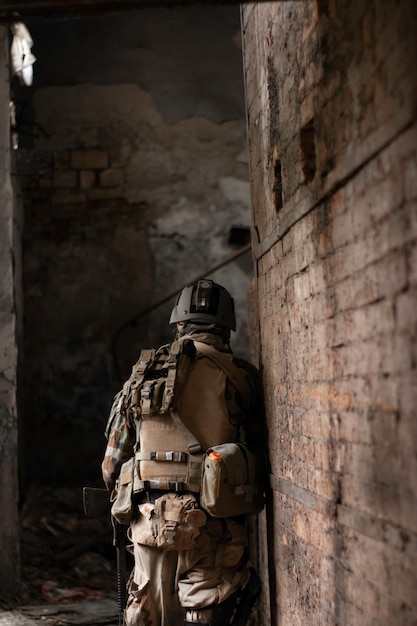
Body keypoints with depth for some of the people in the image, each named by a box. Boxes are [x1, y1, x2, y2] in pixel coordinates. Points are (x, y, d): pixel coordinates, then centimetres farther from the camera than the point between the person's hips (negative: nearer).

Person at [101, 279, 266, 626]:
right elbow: (257, 449, 7)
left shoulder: (144, 373, 11)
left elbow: (113, 460, 13)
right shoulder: (240, 375, 1)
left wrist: (125, 497, 29)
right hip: (213, 521, -3)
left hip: (150, 518, 3)